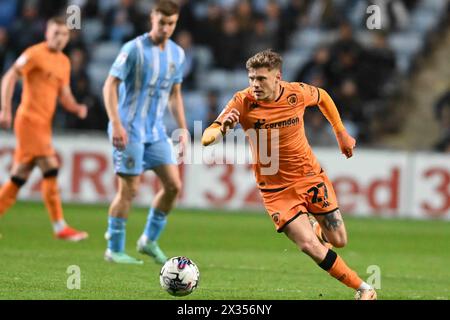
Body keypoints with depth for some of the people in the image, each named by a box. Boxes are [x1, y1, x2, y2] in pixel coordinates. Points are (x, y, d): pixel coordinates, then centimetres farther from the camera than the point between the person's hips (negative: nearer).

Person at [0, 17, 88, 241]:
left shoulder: (64, 62, 16)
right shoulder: (35, 54, -8)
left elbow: (64, 95, 21)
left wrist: (76, 108, -1)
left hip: (43, 124, 8)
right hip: (29, 119, -8)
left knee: (18, 178, 9)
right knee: (51, 169, -14)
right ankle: (60, 228, -14)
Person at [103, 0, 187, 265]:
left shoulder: (177, 54, 9)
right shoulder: (134, 49, -11)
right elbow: (110, 85, -12)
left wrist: (183, 129, 12)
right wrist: (116, 124, -20)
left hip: (156, 131, 6)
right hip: (130, 130, -6)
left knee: (174, 185, 0)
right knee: (129, 190, -6)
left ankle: (149, 241, 15)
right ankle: (114, 250, 5)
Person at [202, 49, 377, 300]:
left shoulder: (297, 93, -13)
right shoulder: (243, 102, -18)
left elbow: (323, 97, 12)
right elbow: (206, 138, -23)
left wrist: (341, 133, 14)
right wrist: (223, 128, -44)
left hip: (311, 176, 2)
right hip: (276, 188, -2)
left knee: (338, 241, 7)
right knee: (310, 247, -15)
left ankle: (314, 227, 43)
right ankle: (363, 288, 2)